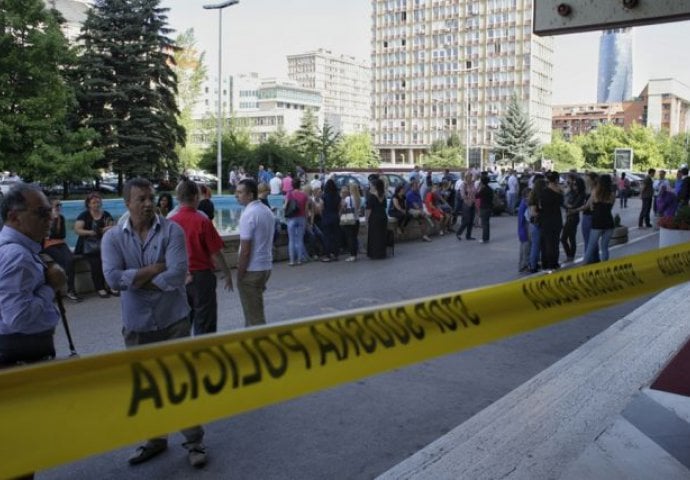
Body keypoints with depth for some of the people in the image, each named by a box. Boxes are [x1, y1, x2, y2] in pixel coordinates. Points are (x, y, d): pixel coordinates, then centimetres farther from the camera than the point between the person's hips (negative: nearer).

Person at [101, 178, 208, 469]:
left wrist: (137, 281, -12)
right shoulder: (113, 237, -1)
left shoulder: (172, 230, -8)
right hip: (136, 324, 3)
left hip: (173, 320, -3)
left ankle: (194, 442, 19)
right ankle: (156, 439, 35)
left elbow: (177, 274, -20)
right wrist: (156, 269, -15)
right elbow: (113, 277, -15)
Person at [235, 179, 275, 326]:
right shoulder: (267, 211, 8)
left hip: (251, 270, -9)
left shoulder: (248, 215, -19)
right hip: (266, 266, 9)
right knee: (254, 309, 21)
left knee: (254, 315, 1)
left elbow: (245, 251, -20)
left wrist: (239, 276, -13)